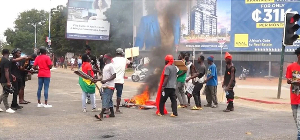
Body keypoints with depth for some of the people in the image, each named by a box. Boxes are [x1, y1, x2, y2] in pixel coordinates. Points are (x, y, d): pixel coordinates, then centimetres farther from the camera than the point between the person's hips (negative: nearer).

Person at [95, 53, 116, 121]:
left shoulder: (111, 66, -13)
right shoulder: (105, 66, 17)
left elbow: (114, 76, -18)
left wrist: (105, 80, -24)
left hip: (109, 86, -10)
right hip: (105, 86, 10)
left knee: (105, 101, -13)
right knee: (109, 100, 14)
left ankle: (101, 115, -18)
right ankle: (112, 113, 22)